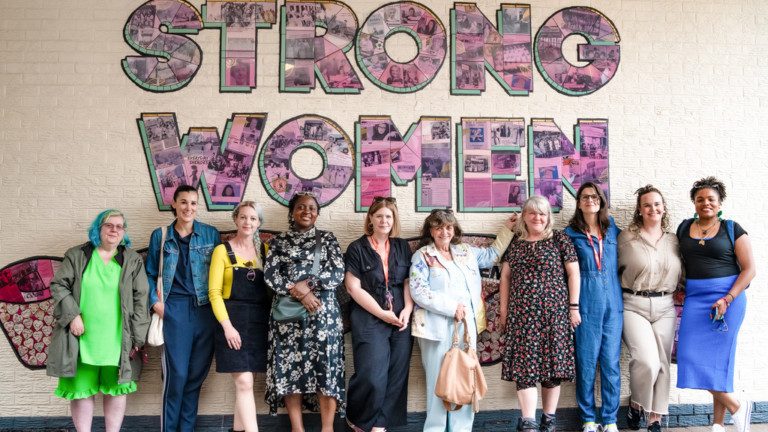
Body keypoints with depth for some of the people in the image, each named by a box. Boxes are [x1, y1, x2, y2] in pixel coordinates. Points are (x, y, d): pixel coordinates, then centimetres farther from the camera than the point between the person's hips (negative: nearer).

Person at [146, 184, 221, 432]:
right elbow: (150, 273, 13)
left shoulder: (211, 234, 8)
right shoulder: (160, 236, 8)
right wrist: (155, 302, 1)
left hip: (205, 310, 1)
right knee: (176, 373, -7)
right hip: (175, 310, -1)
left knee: (197, 373, 4)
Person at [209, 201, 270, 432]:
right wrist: (227, 325, -13)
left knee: (243, 381, 8)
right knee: (244, 382, -9)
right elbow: (214, 292, -4)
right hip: (233, 320, -3)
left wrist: (274, 318, -1)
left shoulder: (265, 250, 11)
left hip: (259, 322, 3)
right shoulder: (223, 250, 1)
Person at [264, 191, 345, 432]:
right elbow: (270, 275, 0)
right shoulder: (280, 242, 12)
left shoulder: (327, 239, 11)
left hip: (323, 312, -1)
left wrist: (308, 284, -12)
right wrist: (299, 293, -12)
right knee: (290, 366, -2)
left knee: (325, 366, -6)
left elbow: (338, 273, 0)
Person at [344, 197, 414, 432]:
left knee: (396, 376, 2)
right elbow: (353, 287, -6)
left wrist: (407, 310, -8)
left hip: (401, 321, 4)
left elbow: (409, 282, 9)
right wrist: (382, 313, -11)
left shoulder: (402, 247, 12)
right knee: (372, 377, -8)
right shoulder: (357, 248, 0)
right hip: (369, 320, -4)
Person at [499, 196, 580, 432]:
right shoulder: (515, 243, 12)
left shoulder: (559, 239, 4)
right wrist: (503, 310, 10)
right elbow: (505, 277, 14)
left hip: (554, 312, -2)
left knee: (552, 363, 2)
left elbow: (573, 273, 1)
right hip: (522, 313, 2)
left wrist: (574, 307, -3)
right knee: (524, 366, -5)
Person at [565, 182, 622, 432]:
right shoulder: (571, 233, 3)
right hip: (586, 306, -2)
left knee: (611, 364, 3)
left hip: (612, 304, 2)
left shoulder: (613, 229, 12)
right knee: (586, 364, 1)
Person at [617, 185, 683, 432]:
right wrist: (623, 292, -1)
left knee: (662, 363, 4)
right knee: (646, 360, -18)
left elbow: (680, 274, 19)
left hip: (665, 307, 4)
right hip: (633, 306, -4)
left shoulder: (673, 240, 11)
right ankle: (636, 403, 10)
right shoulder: (626, 238, -1)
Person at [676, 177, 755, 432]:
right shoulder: (684, 228, 11)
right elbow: (680, 262, 18)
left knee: (718, 355, -4)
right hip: (695, 297, 4)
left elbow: (749, 269, -4)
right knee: (693, 353, -4)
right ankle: (735, 407, 9)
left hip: (727, 297, -4)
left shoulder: (732, 229, 0)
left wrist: (727, 299, -15)